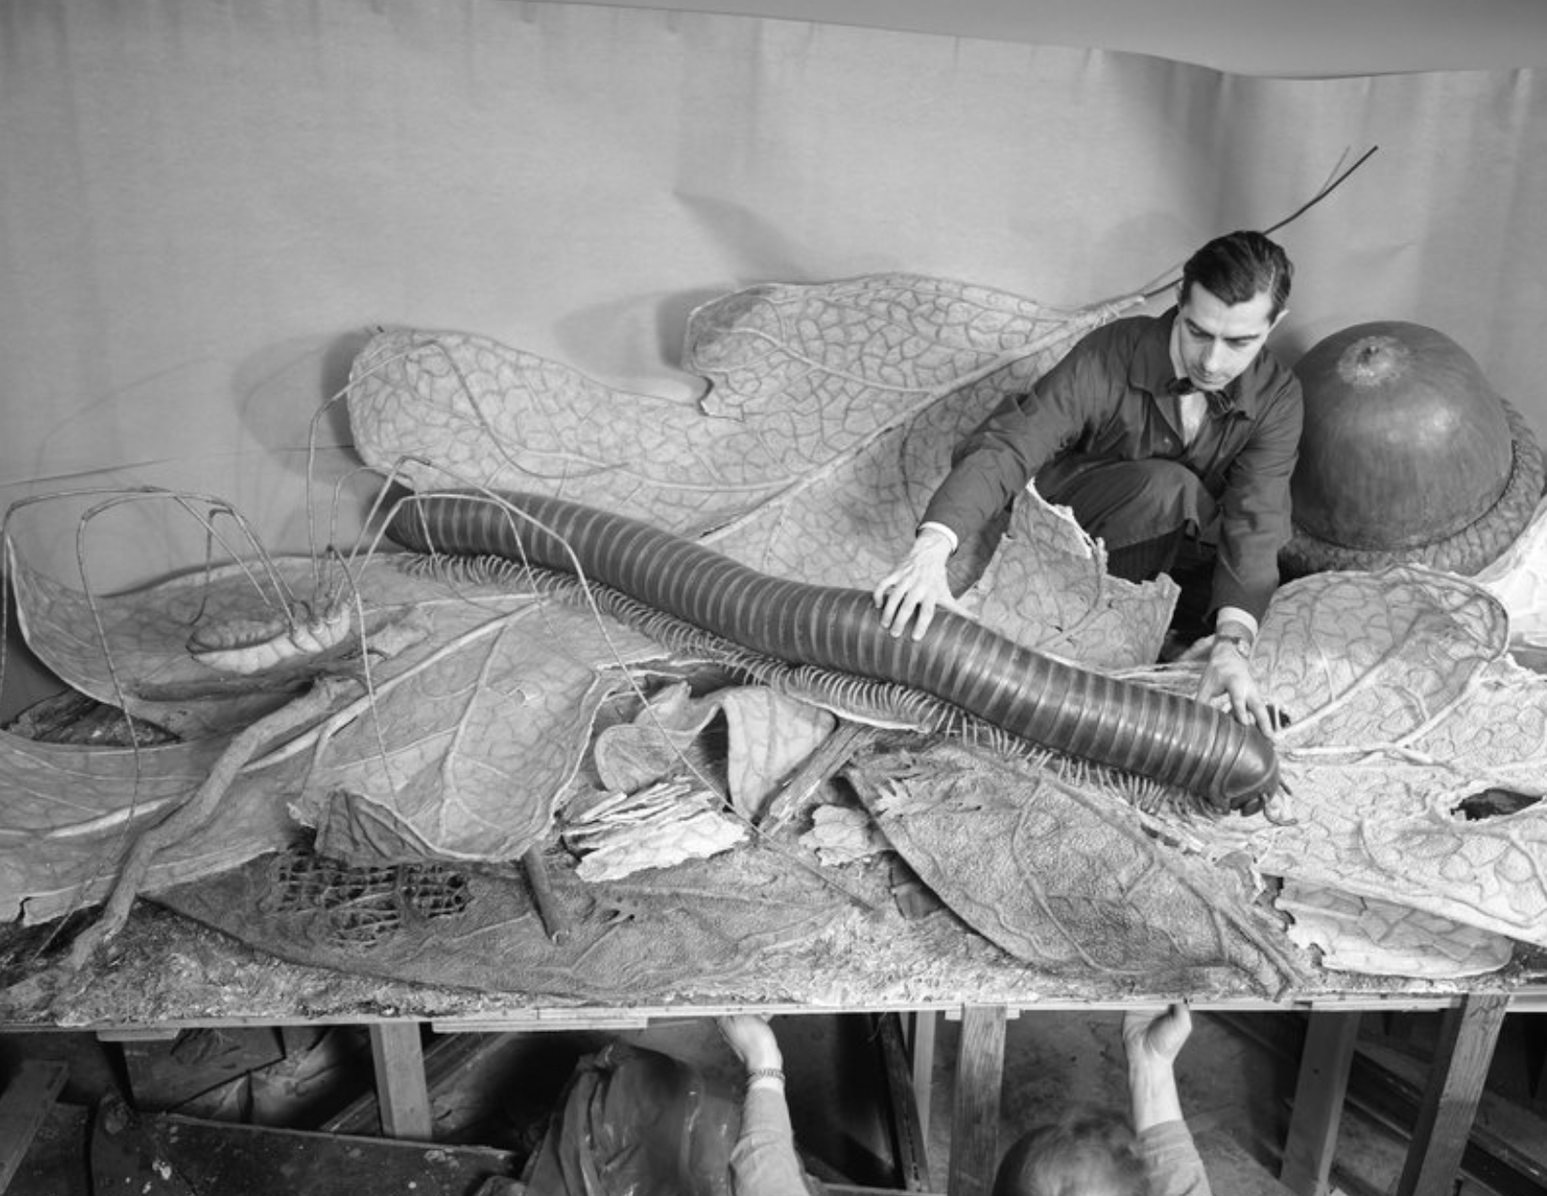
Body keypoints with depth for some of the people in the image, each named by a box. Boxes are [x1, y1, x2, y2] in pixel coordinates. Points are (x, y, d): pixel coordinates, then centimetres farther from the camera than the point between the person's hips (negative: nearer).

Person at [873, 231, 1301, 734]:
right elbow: (1003, 447, -35)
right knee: (1170, 488, -33)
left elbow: (1255, 521, -29)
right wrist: (932, 547, -52)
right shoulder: (1107, 357, -26)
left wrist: (1233, 642, -47)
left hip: (1181, 549, 3)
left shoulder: (1278, 397, -18)